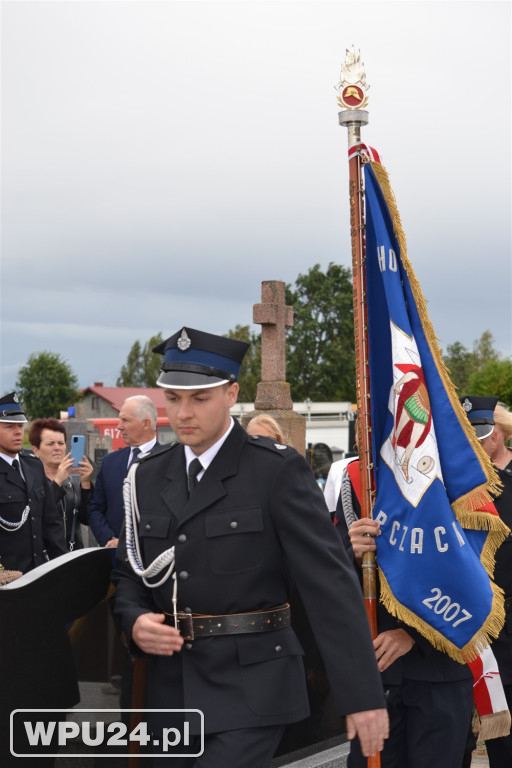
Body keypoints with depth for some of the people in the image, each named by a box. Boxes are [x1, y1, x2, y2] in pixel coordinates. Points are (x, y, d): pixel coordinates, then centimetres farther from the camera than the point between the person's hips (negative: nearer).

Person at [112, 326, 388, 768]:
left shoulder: (278, 470, -9)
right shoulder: (148, 477, 8)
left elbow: (330, 584, -13)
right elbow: (129, 574, 16)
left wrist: (363, 695, -16)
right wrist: (135, 621, -7)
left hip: (251, 693, -5)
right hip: (171, 690, 6)